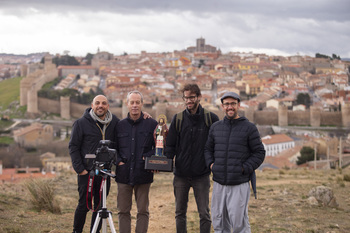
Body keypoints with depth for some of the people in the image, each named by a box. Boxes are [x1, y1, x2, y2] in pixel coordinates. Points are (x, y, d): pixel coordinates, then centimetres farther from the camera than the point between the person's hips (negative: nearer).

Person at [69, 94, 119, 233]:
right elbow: (73, 147, -3)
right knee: (84, 205, 1)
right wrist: (79, 168, -9)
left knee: (100, 205, 7)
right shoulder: (81, 123, -4)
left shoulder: (114, 122, 5)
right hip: (87, 172, -3)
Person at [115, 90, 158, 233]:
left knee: (143, 211, 4)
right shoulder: (120, 125, 9)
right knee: (123, 211, 5)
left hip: (143, 174, -2)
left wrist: (150, 157, -10)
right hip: (124, 174, 2)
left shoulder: (152, 124, 3)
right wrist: (118, 161, 0)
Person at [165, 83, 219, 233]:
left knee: (204, 213, 2)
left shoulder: (211, 118, -2)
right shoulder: (178, 119, 3)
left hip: (202, 175, -2)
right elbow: (170, 145, 3)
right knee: (180, 213, 10)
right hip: (181, 175, 2)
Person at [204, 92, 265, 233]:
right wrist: (211, 164, 3)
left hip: (240, 184, -4)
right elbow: (208, 149, 21)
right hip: (219, 184, 4)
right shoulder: (215, 127, 12)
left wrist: (244, 168, -11)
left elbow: (259, 153, 0)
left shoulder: (249, 128, 0)